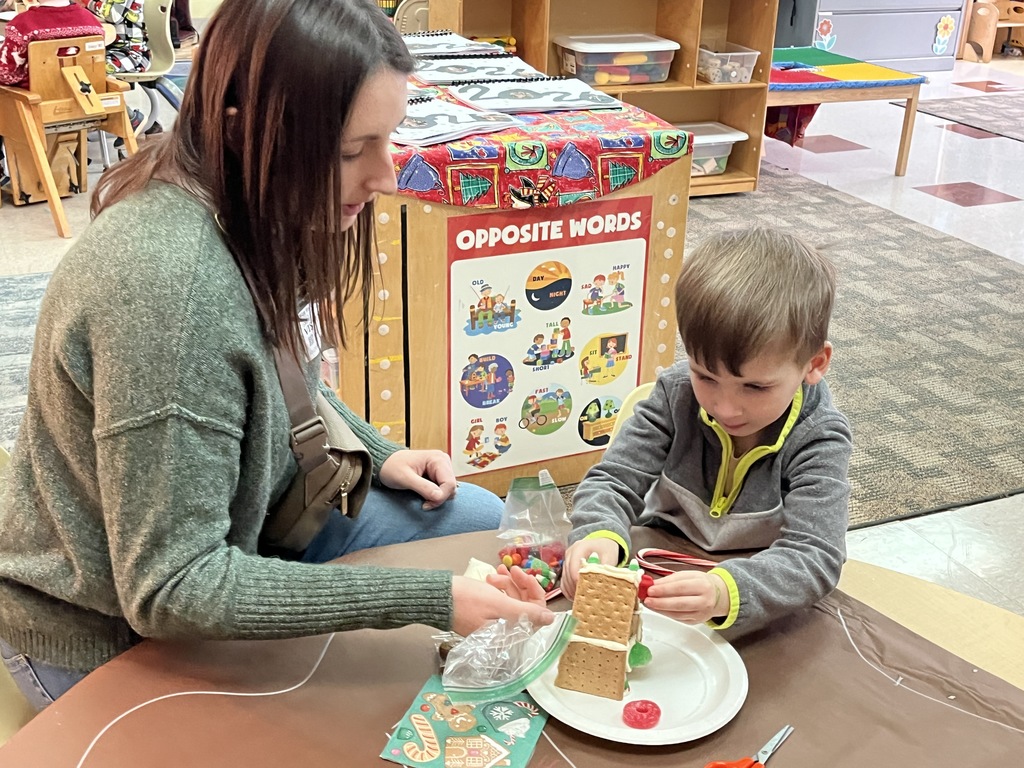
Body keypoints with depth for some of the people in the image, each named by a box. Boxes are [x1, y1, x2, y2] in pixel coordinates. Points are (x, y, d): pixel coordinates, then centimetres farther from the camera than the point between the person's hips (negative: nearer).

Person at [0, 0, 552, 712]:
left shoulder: (245, 207, -10)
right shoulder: (166, 283, -36)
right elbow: (169, 589, -33)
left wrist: (377, 454, -1)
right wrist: (427, 599, -35)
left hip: (233, 522, 8)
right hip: (113, 635, -8)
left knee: (477, 518, 8)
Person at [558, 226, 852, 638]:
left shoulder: (819, 439, -18)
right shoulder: (676, 393, -11)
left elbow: (814, 558, -27)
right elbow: (613, 481, -8)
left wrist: (724, 592, -47)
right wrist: (600, 534, -32)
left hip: (763, 612, -2)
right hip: (658, 573, 2)